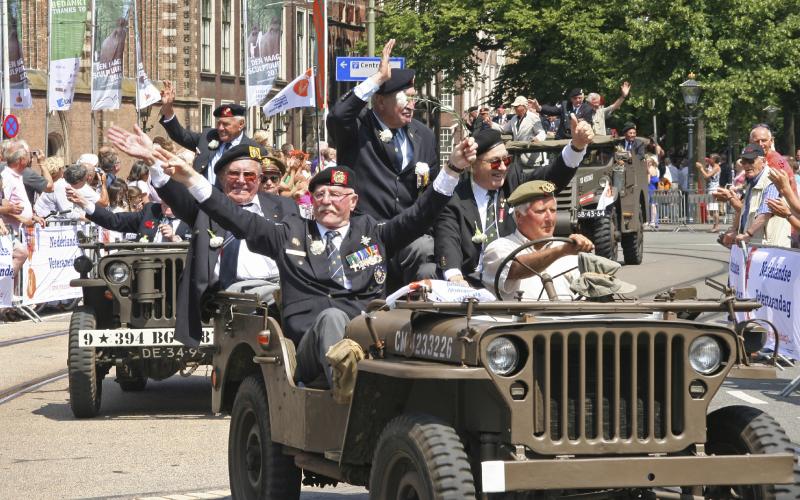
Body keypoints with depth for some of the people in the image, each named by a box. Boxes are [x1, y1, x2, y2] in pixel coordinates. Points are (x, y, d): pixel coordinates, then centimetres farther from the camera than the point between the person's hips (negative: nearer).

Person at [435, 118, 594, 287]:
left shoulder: (514, 181, 11)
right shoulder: (455, 199, -1)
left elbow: (555, 175, 1)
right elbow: (447, 241, -14)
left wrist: (577, 145, -18)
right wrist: (455, 278, -34)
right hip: (472, 285, -2)